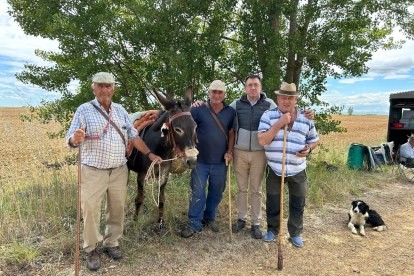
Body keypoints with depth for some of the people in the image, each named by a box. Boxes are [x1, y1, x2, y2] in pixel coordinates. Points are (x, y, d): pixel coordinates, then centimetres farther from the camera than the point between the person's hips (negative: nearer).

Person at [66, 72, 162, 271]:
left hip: (119, 171, 4)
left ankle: (111, 243, 30)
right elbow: (70, 140, -10)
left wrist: (149, 154, 8)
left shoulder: (120, 110, 8)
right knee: (91, 210, 2)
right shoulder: (84, 110, -4)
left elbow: (133, 136, 13)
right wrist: (75, 139, -34)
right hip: (93, 172, -3)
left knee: (117, 209, 11)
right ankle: (91, 249, 20)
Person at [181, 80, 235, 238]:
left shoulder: (230, 112, 4)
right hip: (200, 160, -2)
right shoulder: (198, 110, -5)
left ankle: (209, 218, 34)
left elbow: (231, 133, 8)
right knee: (197, 192, 4)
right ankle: (195, 224, 17)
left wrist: (229, 151, -3)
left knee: (216, 192, 14)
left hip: (220, 162, 3)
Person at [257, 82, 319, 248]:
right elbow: (262, 140, -18)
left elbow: (314, 140, 12)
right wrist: (279, 123, -24)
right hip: (275, 170, -2)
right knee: (273, 203, 12)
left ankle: (295, 233, 35)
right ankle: (272, 230, 36)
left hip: (298, 171, 2)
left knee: (297, 204, 14)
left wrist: (308, 149, -11)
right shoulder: (268, 116, -7)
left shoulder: (306, 118, 2)